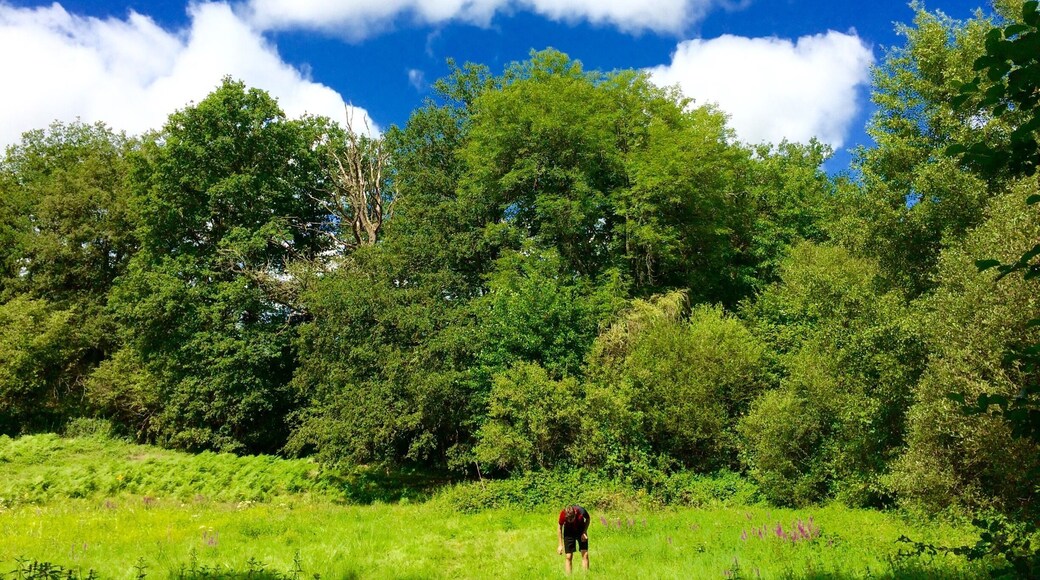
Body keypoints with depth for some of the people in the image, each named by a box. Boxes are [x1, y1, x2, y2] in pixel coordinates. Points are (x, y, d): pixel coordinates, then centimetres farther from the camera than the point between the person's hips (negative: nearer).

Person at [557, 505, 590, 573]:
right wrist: (560, 545, -9)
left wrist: (584, 532, -18)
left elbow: (588, 519, -8)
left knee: (585, 554, -9)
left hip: (581, 531, 0)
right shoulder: (563, 514, -32)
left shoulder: (581, 512, -34)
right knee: (569, 556, -5)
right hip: (569, 532, 0)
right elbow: (560, 528, -12)